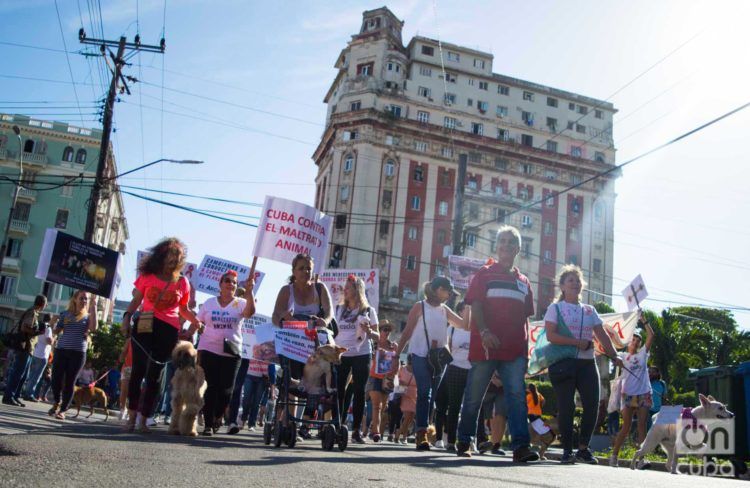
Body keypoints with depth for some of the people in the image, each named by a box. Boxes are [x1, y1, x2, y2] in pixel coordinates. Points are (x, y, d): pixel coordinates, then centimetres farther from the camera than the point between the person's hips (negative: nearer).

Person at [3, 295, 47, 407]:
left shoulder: (33, 313, 17)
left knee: (23, 375, 11)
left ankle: (15, 397, 14)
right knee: (17, 373, -7)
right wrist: (38, 332, -15)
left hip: (26, 348, 10)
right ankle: (8, 397, -4)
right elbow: (24, 328, -21)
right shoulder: (32, 313, -12)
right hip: (24, 347, -10)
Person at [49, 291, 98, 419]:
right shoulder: (66, 314, 11)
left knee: (70, 381, -1)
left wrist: (93, 306, -12)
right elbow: (57, 331, 14)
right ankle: (57, 402, 25)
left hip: (78, 352, -1)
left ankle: (63, 410, 6)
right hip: (61, 350, 1)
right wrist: (54, 323, -7)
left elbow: (93, 328, -13)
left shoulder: (88, 316, 8)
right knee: (56, 378, -2)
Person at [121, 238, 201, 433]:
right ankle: (132, 418, 6)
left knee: (154, 375, 1)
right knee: (138, 371, -1)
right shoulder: (147, 275, 6)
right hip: (144, 327, 0)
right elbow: (136, 300, 9)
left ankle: (143, 421, 7)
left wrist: (195, 320, 1)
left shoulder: (182, 282, 8)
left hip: (168, 331, 1)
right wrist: (127, 317, -6)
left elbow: (183, 309, 17)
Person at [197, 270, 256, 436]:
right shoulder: (210, 303, 8)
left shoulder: (240, 303, 3)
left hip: (231, 353, 0)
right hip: (209, 350, 0)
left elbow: (250, 312, -18)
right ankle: (208, 424, 7)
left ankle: (217, 418, 25)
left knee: (226, 390, 0)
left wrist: (249, 291, -31)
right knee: (210, 388, -1)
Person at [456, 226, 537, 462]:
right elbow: (475, 306, -5)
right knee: (473, 397, 5)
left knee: (517, 395, -10)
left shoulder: (523, 282, 17)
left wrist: (526, 351, 12)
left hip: (514, 351, 3)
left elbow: (525, 318, 18)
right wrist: (484, 332, -21)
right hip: (485, 347, -3)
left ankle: (520, 446, -14)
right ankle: (463, 442, 20)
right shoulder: (484, 274, 6)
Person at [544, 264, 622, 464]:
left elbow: (602, 336, 12)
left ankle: (583, 448, 10)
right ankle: (567, 451, 4)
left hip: (587, 363, 5)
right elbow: (551, 335, -10)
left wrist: (615, 356, -1)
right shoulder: (556, 308, 2)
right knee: (566, 407, -5)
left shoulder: (589, 310, 17)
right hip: (563, 363, -4)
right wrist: (578, 342, -15)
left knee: (592, 405, -4)